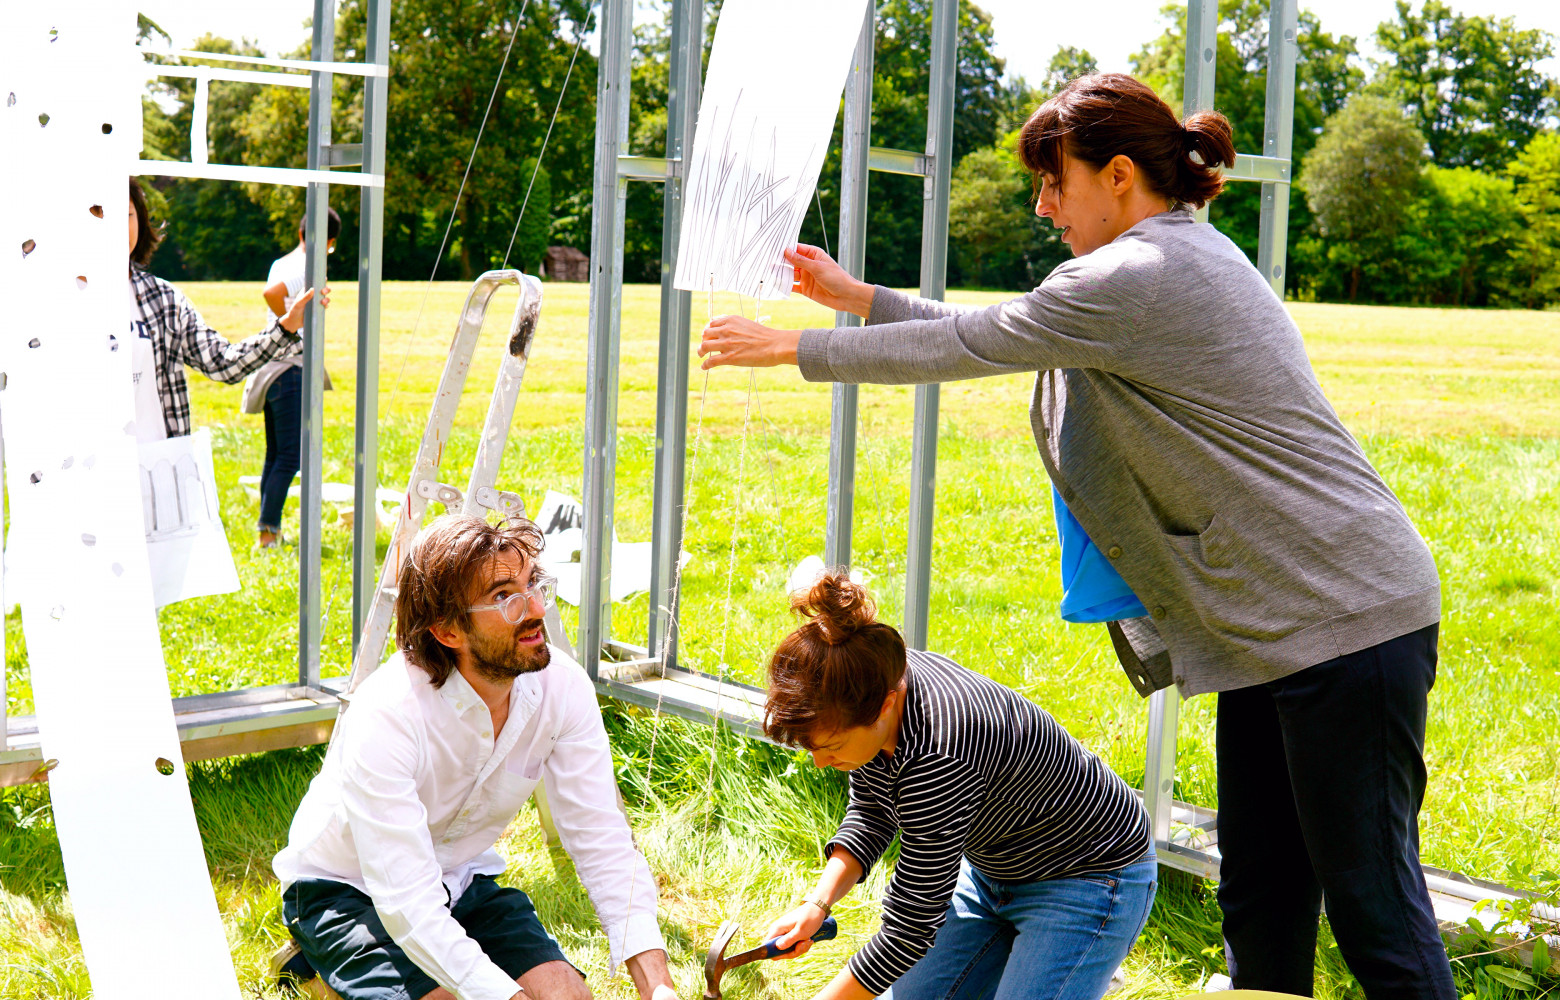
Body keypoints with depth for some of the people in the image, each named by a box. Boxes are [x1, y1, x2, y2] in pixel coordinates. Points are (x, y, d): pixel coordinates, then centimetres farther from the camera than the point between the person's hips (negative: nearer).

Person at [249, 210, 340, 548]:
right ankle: (268, 528, -12)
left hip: (273, 368, 9)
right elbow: (271, 293, -28)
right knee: (291, 454, -8)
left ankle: (268, 530, 15)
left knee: (275, 453, 12)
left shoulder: (281, 263, 14)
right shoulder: (308, 266, -12)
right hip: (291, 367, -9)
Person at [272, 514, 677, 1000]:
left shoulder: (562, 687, -17)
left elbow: (602, 841, -16)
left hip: (463, 880, 6)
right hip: (348, 889, -5)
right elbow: (405, 899, -36)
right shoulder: (385, 715, -33)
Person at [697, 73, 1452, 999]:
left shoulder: (1136, 279, -16)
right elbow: (1002, 335, 22)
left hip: (1346, 618, -10)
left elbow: (972, 347, -9)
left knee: (1372, 896, -5)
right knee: (1259, 894, 12)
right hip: (1280, 629, 10)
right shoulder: (1180, 260, 16)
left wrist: (792, 348, 1)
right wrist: (860, 297, 21)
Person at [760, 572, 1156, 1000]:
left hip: (1089, 882, -8)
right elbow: (872, 814, 3)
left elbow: (910, 931, -29)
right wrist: (817, 904, -9)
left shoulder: (938, 760, -37)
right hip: (991, 871, 8)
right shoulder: (882, 679, -14)